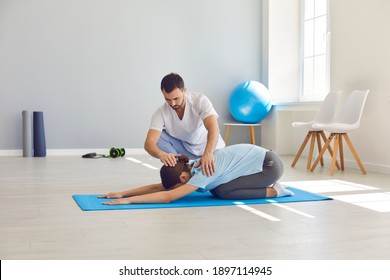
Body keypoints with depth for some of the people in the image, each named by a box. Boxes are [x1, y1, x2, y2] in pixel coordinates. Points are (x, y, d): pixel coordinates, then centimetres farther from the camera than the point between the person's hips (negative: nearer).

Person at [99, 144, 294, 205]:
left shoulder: (203, 173, -27)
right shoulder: (193, 168, -2)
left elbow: (168, 196, -34)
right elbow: (159, 186, -2)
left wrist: (127, 201, -35)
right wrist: (123, 193, -10)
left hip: (269, 164, -9)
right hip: (259, 159, 9)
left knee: (223, 192, -18)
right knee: (215, 189, 4)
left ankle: (272, 191, -3)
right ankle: (265, 184, 14)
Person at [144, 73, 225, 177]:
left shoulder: (200, 100, -29)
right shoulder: (161, 113, -23)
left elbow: (213, 128, -42)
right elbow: (149, 143, -32)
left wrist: (208, 153, -61)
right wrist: (161, 154, -56)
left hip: (210, 147, -2)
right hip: (185, 147, 2)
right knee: (158, 137, -21)